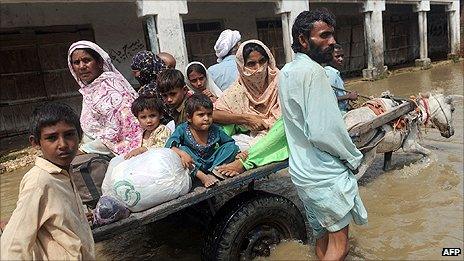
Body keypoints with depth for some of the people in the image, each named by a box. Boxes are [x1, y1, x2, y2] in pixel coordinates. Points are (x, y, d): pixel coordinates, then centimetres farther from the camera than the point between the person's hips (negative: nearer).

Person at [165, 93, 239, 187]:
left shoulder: (216, 130, -6)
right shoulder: (182, 129, -13)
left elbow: (231, 143, 4)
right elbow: (169, 145, -26)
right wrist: (182, 153, -46)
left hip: (212, 163, 2)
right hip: (193, 165, -2)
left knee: (233, 147, -13)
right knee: (183, 149, -28)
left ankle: (212, 172, -25)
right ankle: (202, 176, -34)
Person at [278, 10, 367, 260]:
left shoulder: (287, 71, 9)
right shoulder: (312, 71, -20)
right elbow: (322, 131, -25)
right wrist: (353, 156, -10)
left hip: (301, 171, 9)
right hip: (326, 174, -9)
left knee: (322, 237, 21)